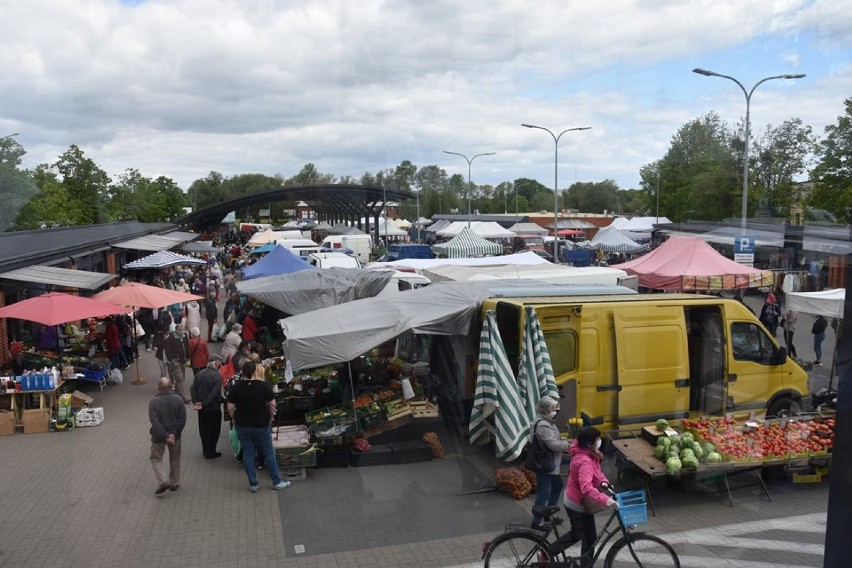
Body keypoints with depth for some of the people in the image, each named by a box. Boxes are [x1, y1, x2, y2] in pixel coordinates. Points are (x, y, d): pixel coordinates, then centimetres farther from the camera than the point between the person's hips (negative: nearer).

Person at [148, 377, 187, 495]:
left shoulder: (154, 402, -17)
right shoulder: (178, 399, -10)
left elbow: (155, 422, -19)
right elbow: (182, 419, -11)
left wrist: (165, 436, -16)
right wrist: (174, 434, -9)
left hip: (159, 436, -3)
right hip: (175, 434, 3)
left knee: (156, 459, 15)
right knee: (175, 460, 18)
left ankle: (163, 482, 0)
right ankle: (174, 483, 28)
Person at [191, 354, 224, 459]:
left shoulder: (199, 374, 1)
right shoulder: (217, 376, -19)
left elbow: (193, 389, -2)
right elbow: (214, 394, -24)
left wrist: (195, 402, -6)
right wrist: (203, 404, -17)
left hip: (202, 408, 6)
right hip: (214, 408, -6)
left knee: (203, 429, 19)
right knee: (213, 430, 8)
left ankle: (205, 450, 31)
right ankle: (210, 452, 16)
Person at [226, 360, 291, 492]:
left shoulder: (236, 387, -7)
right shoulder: (264, 385, -9)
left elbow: (230, 407, -6)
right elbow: (272, 404, -9)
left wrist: (234, 419, 10)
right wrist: (270, 418, 6)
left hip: (242, 426, 1)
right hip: (262, 425, -1)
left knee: (248, 454, 12)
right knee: (269, 454, 10)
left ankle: (253, 484, 16)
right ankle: (277, 482, 18)